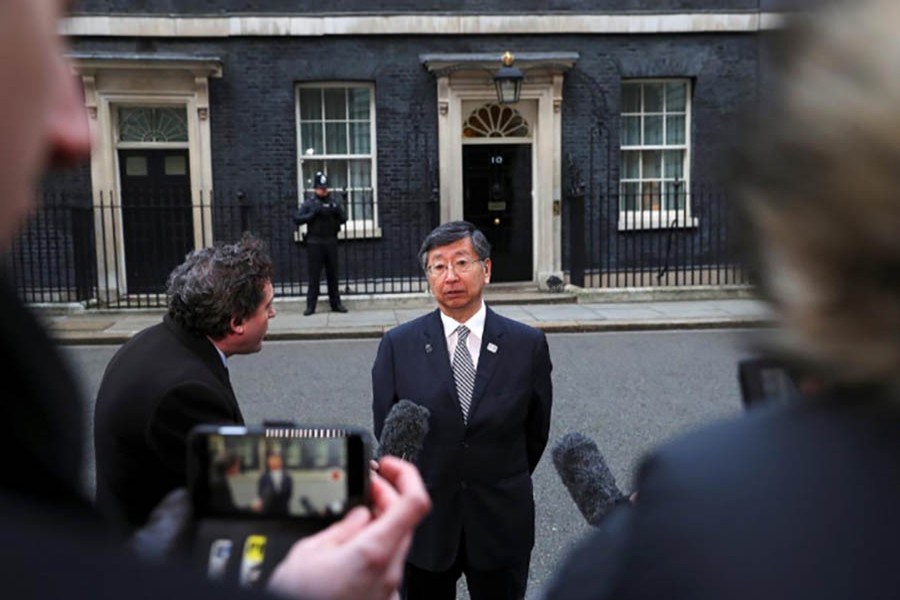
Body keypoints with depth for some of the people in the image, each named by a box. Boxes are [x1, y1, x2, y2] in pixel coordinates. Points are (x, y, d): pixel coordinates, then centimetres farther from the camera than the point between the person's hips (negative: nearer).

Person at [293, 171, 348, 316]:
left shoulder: (333, 201, 7)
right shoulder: (309, 203, 0)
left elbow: (343, 219, 3)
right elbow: (297, 219, -8)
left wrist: (336, 211, -15)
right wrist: (313, 214, -17)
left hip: (331, 242, 2)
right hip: (314, 243, -2)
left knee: (332, 274, 7)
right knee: (314, 275, -1)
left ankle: (336, 303, 13)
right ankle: (310, 305, 2)